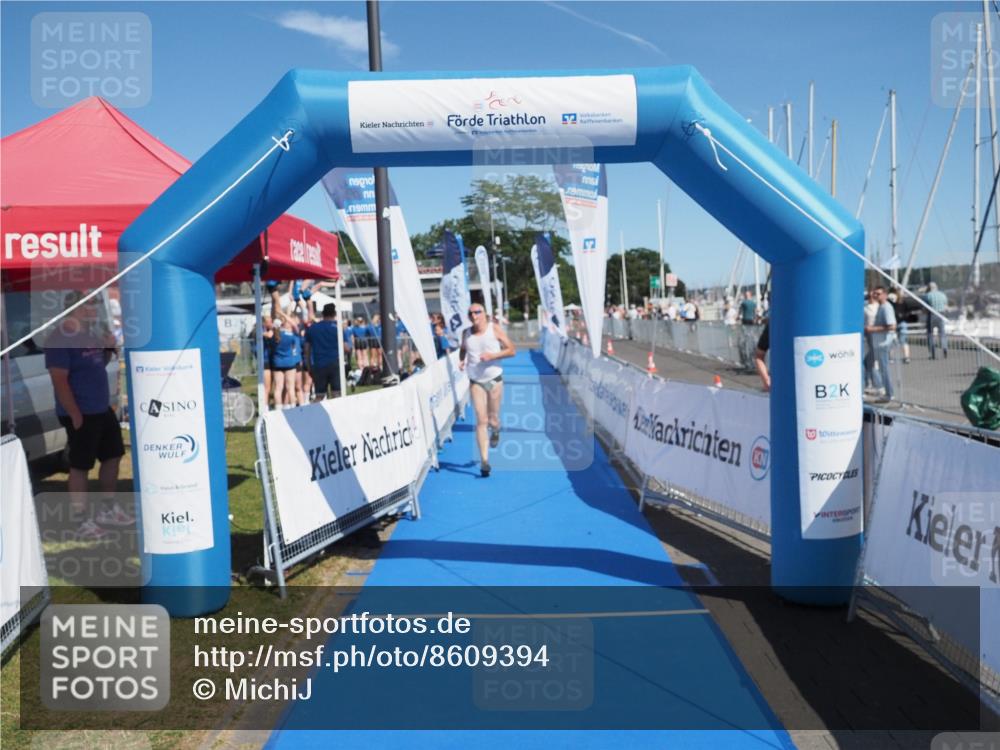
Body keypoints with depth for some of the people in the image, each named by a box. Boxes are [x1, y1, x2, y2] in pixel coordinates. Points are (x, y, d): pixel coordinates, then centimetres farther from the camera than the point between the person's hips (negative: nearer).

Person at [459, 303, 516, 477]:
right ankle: (484, 460, -7)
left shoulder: (495, 329, -5)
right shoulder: (466, 334, 2)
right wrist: (461, 360, 0)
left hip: (494, 379, -1)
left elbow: (511, 350, -5)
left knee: (493, 420, 7)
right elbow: (462, 349, 22)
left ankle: (495, 431, 46)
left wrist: (493, 355, -19)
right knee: (481, 420, -8)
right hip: (476, 382, 1)